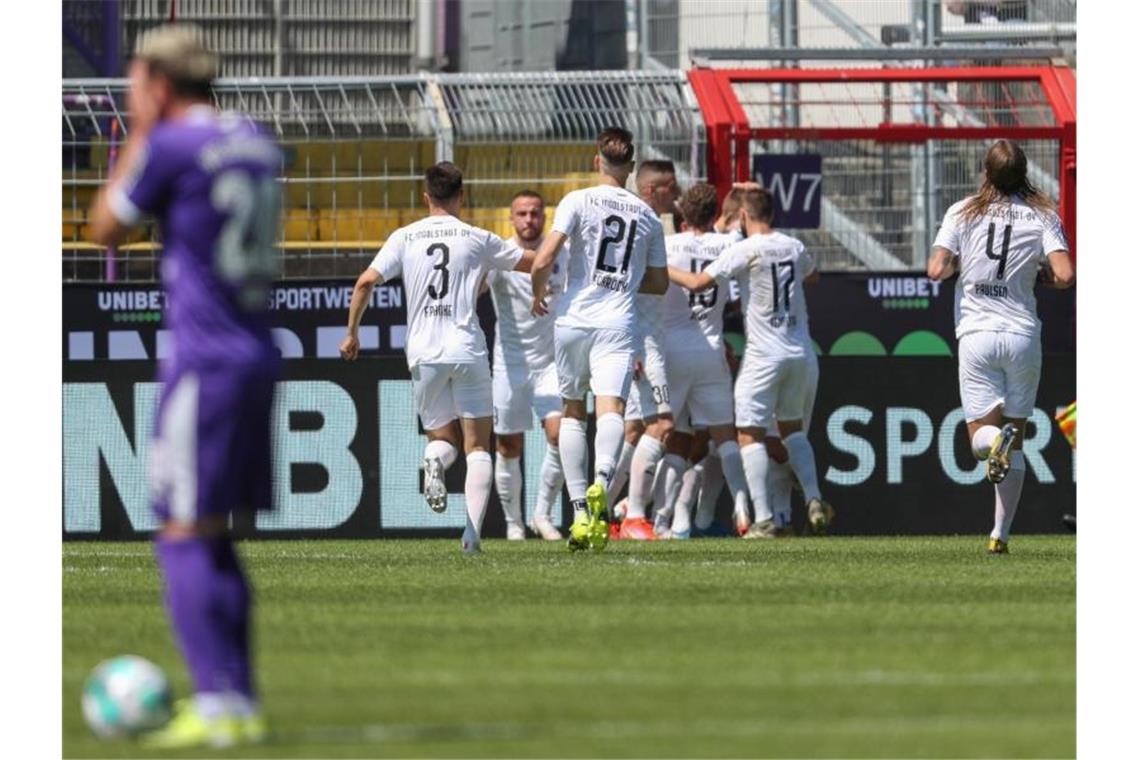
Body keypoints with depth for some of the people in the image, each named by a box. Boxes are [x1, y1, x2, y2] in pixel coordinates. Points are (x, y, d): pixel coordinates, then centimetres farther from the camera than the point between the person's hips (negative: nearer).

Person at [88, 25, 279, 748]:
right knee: (215, 540, 13)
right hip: (260, 355, 8)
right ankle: (241, 702, 11)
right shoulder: (257, 143, 12)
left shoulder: (170, 146, -10)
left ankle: (218, 704, -13)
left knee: (185, 539, -6)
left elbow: (106, 228, 2)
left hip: (205, 362, -8)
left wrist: (139, 134, 7)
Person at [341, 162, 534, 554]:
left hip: (424, 355, 1)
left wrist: (352, 333, 9)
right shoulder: (476, 239, 4)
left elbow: (366, 281, -2)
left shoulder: (404, 238, 6)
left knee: (443, 437, 17)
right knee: (477, 446, 3)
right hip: (467, 351, -1)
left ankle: (435, 460, -20)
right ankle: (473, 530, -14)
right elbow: (533, 263, 12)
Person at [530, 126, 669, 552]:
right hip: (618, 324, 1)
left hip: (575, 319, 0)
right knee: (611, 410, -13)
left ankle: (579, 512, 8)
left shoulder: (578, 202, 0)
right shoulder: (647, 216, 11)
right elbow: (659, 284, 19)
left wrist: (538, 294, 11)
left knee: (572, 412, 14)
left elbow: (543, 260, -9)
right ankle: (601, 481, -43)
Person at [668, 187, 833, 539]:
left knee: (749, 432, -1)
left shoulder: (746, 250, -11)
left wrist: (664, 269, 1)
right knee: (792, 427, 21)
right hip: (800, 351, 6)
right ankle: (814, 500, 6)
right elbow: (812, 275, 30)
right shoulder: (794, 247, 7)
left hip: (765, 354, -6)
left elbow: (698, 283, -13)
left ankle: (763, 519, -10)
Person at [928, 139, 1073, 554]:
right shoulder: (1042, 216, 0)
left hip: (976, 333, -1)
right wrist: (1041, 274, 11)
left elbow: (936, 270, -9)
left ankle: (996, 440, -35)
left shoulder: (963, 213, 1)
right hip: (1023, 334, 1)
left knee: (981, 434, 3)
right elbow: (1065, 276, -10)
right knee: (1016, 433, 12)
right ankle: (1001, 533, 7)